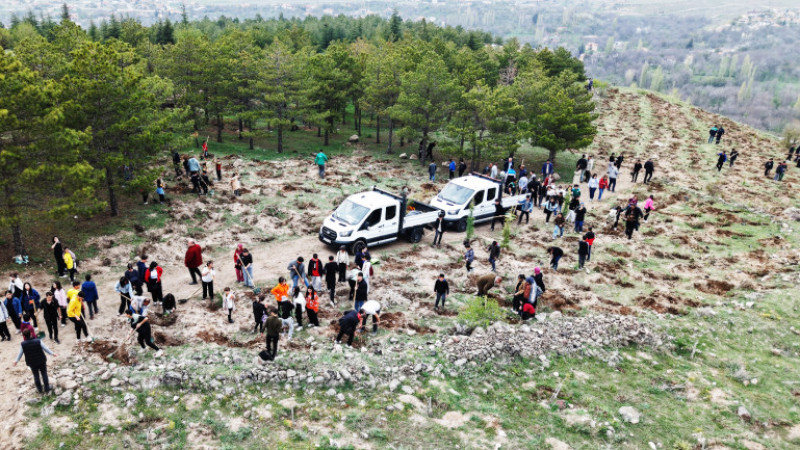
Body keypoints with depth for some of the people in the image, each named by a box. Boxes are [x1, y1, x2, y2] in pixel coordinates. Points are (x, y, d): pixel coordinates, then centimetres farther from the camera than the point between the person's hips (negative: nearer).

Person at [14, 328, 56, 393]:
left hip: (32, 363, 1)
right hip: (41, 361, -1)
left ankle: (40, 390, 27)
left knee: (36, 376, 18)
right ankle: (47, 388, 19)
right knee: (44, 374, 13)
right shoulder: (38, 341, -20)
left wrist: (16, 361, 18)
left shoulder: (22, 344, -15)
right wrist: (52, 353, 5)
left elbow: (20, 354, -1)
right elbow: (45, 349, -10)